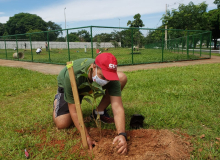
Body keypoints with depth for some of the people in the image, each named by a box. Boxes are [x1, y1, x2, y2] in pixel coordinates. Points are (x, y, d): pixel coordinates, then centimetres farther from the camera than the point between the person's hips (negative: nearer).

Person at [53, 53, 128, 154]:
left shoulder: (110, 77, -35)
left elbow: (117, 107, -38)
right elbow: (74, 111, -34)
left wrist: (122, 134, -52)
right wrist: (87, 137, -36)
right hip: (66, 88, -2)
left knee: (122, 78, -19)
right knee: (62, 124, -19)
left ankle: (99, 112, -2)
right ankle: (58, 99, 16)